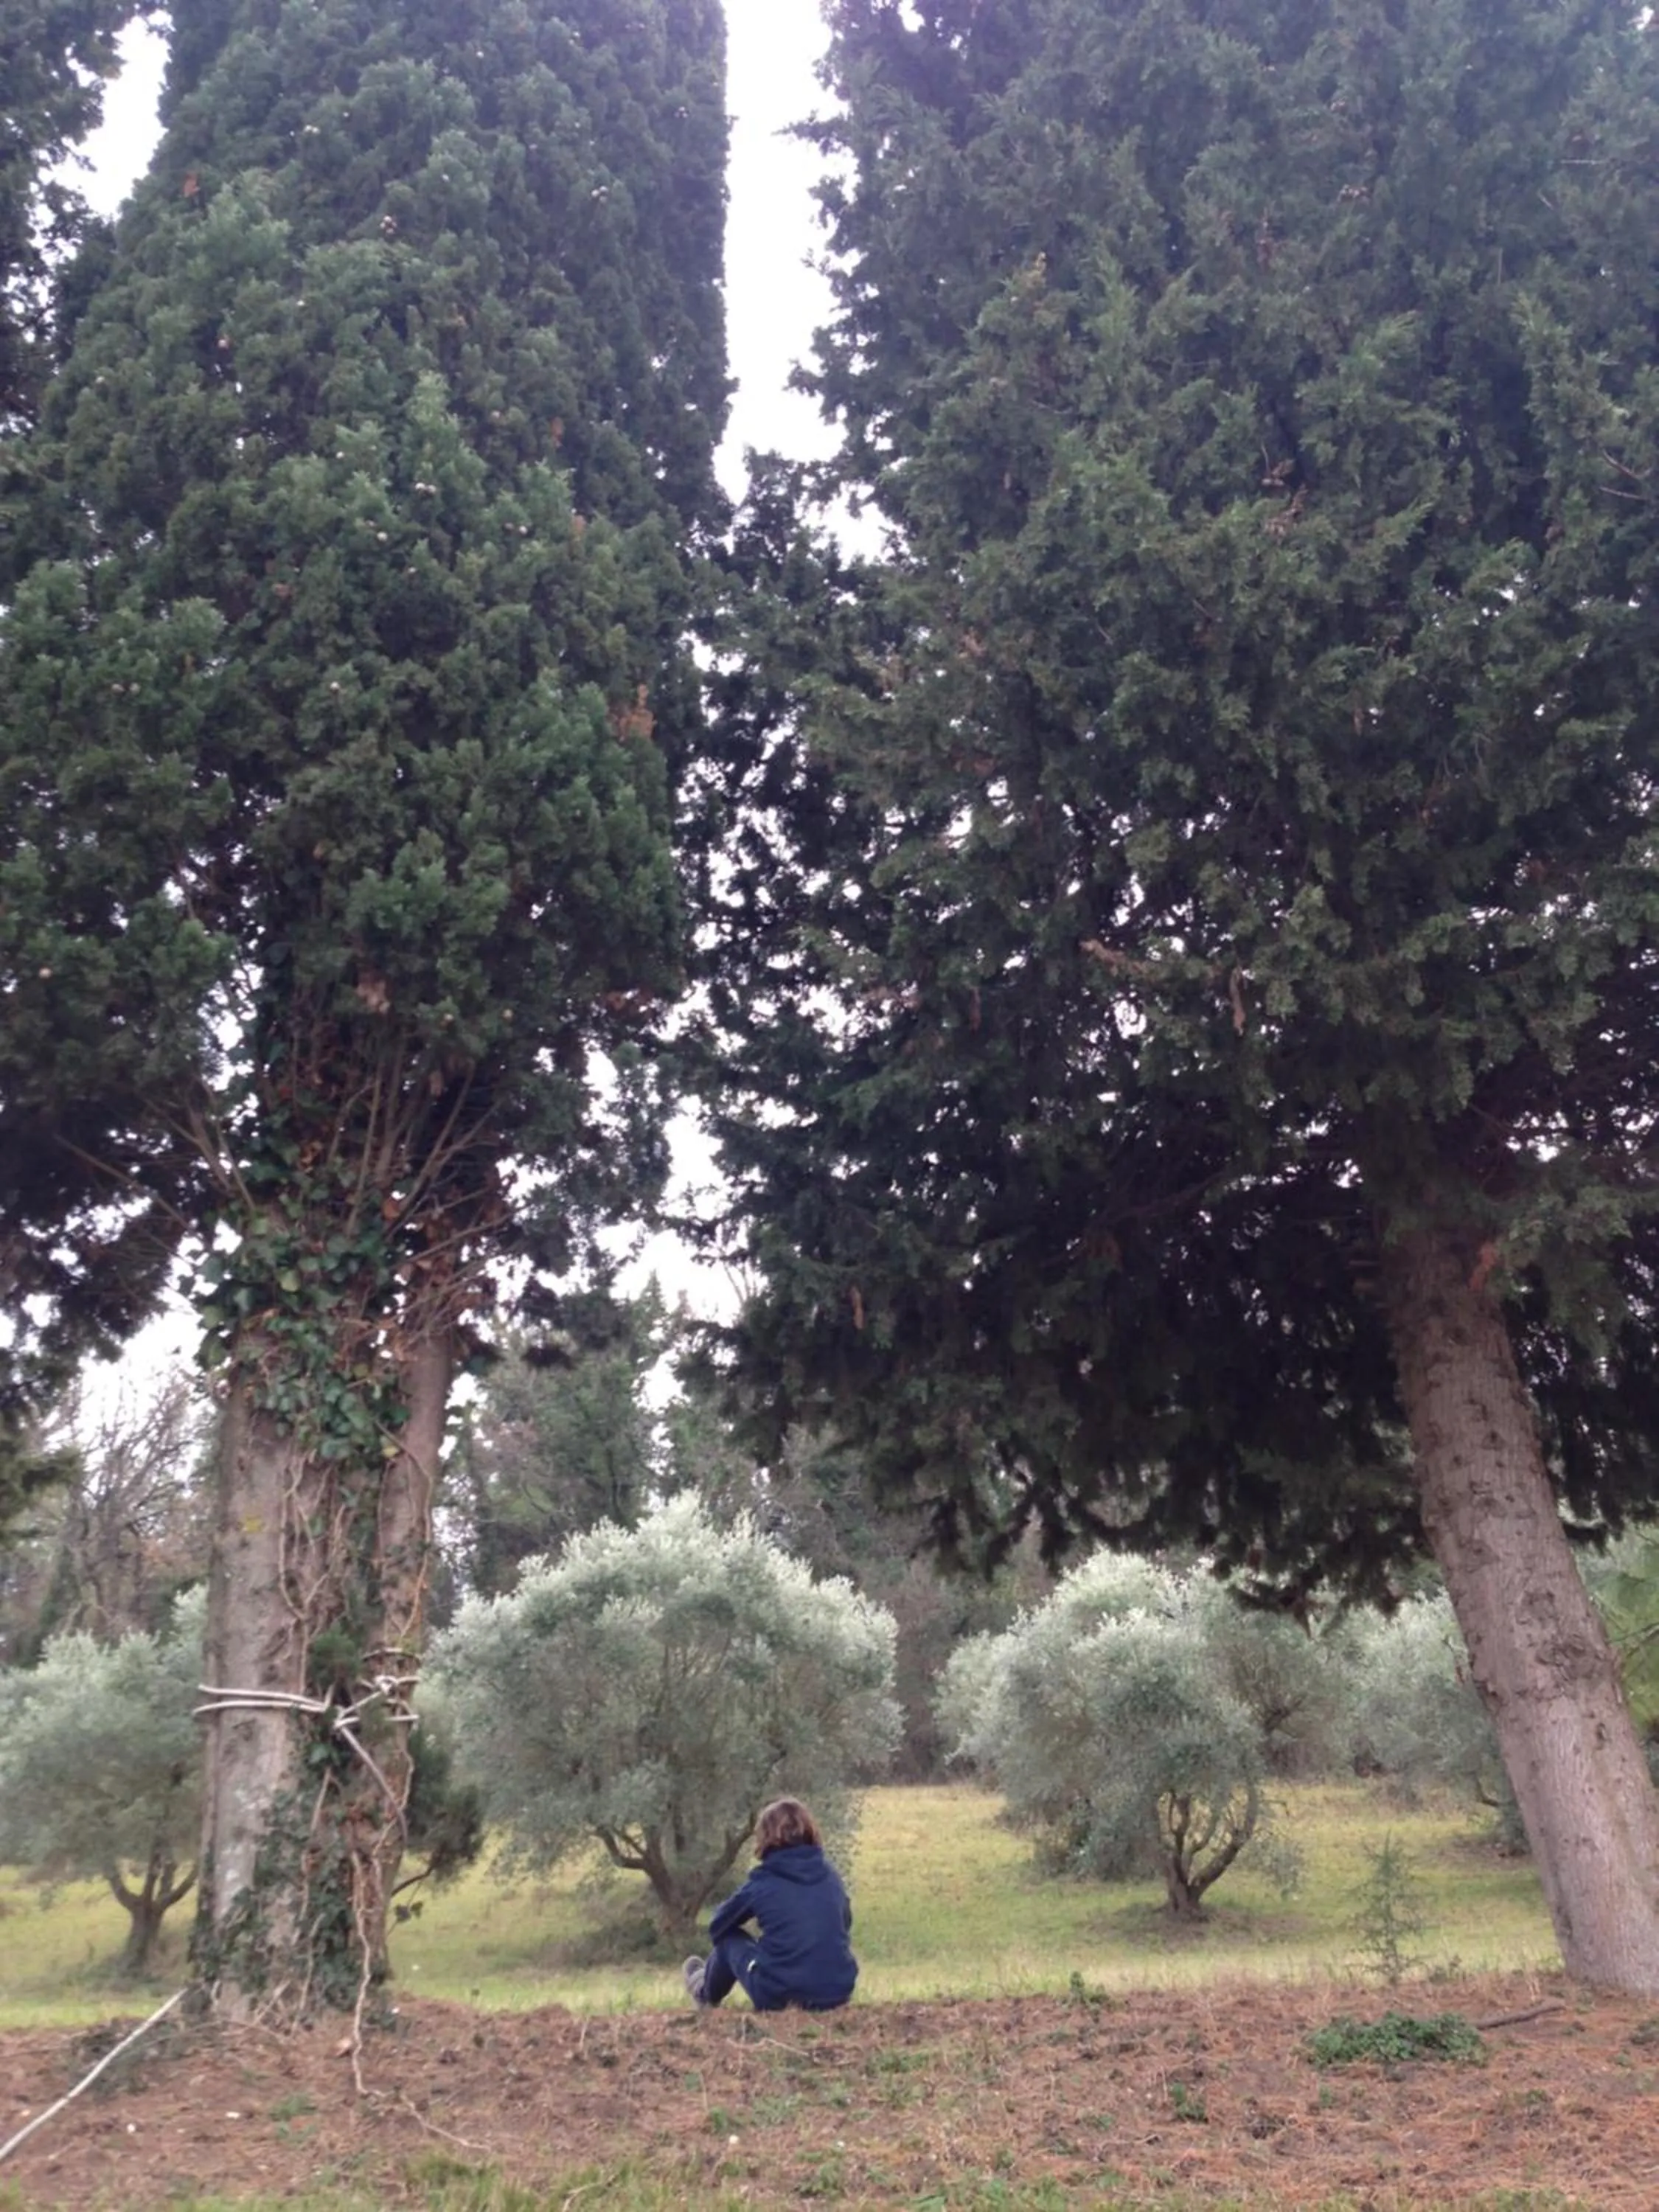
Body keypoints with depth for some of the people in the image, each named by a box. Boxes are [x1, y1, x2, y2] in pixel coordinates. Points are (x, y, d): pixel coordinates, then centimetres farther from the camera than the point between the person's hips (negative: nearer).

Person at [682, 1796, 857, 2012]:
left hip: (779, 1998, -3)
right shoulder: (831, 1875, 6)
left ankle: (706, 1993, 45)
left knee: (730, 1938, 19)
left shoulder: (762, 1881, -4)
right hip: (837, 1995, 4)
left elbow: (718, 1927, 11)